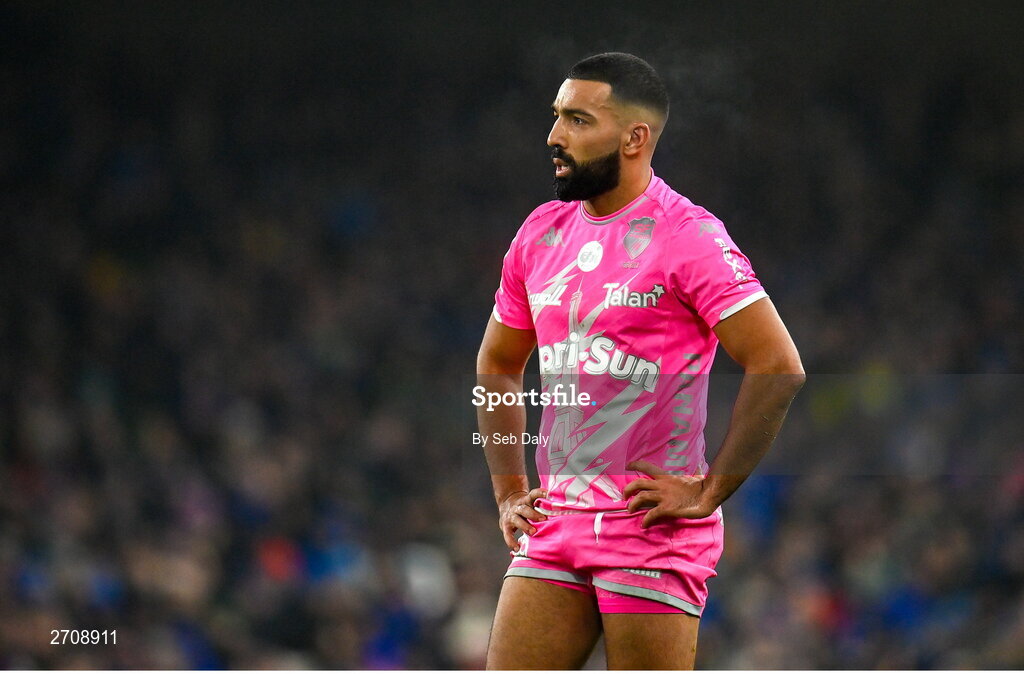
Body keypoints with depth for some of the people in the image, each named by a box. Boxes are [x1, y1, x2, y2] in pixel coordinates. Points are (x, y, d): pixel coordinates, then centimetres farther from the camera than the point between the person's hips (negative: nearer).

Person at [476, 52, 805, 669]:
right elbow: (498, 366, 25)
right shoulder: (541, 234, 12)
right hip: (555, 526, 7)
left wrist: (709, 492, -14)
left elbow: (779, 368, -15)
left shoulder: (688, 236, -9)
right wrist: (509, 492, 16)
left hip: (654, 530, -7)